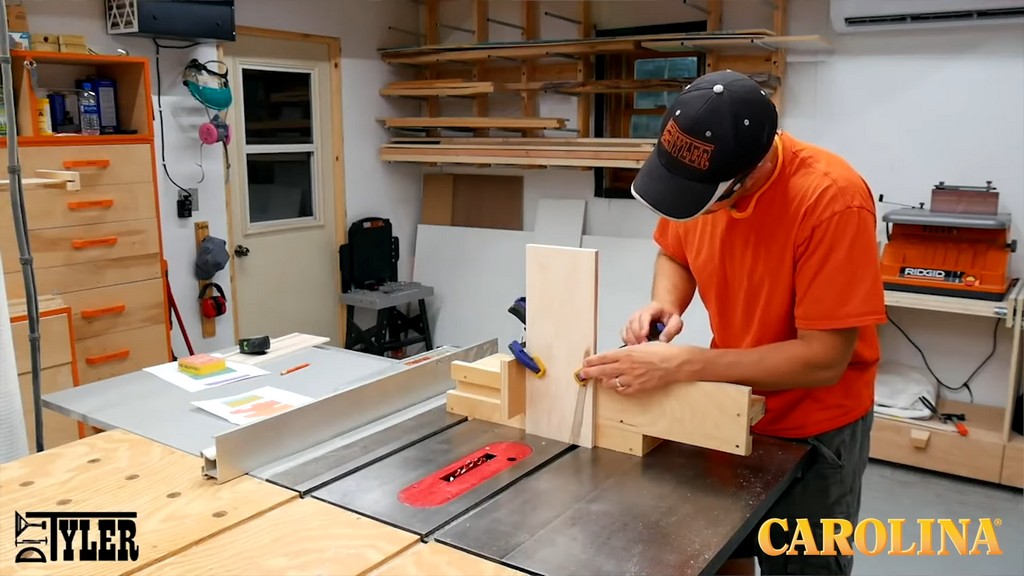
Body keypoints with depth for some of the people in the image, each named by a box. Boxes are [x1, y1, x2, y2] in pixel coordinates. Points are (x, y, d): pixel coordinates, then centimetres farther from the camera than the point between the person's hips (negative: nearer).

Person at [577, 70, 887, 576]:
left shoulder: (831, 198, -31)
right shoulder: (695, 172, -13)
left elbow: (824, 358, -29)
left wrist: (681, 365, -32)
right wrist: (664, 305, -16)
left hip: (813, 430, -5)